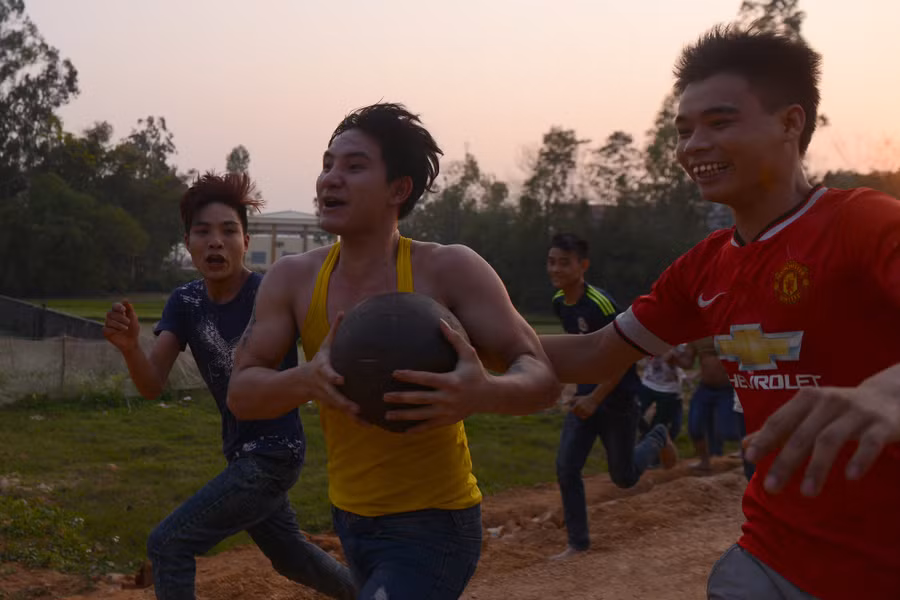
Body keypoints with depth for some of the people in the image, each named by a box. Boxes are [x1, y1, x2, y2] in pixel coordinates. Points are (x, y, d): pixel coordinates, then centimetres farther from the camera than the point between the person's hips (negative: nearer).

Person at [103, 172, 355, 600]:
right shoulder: (185, 303, -3)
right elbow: (152, 386, -13)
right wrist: (130, 347, -34)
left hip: (274, 455, -7)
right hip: (240, 453, 7)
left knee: (167, 545, -9)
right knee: (290, 557, 26)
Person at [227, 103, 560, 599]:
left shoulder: (449, 270, -18)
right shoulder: (293, 278, -6)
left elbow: (541, 377, -18)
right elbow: (241, 395, -8)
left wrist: (483, 393, -42)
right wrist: (306, 379, -30)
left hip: (432, 526, -5)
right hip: (349, 519, 5)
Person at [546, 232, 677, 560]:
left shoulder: (601, 304, -24)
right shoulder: (560, 303, 0)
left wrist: (595, 399, -25)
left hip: (618, 397, -6)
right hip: (586, 394, 6)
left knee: (624, 477, 7)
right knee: (566, 468, -4)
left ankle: (657, 439, 36)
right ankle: (578, 542, 9)